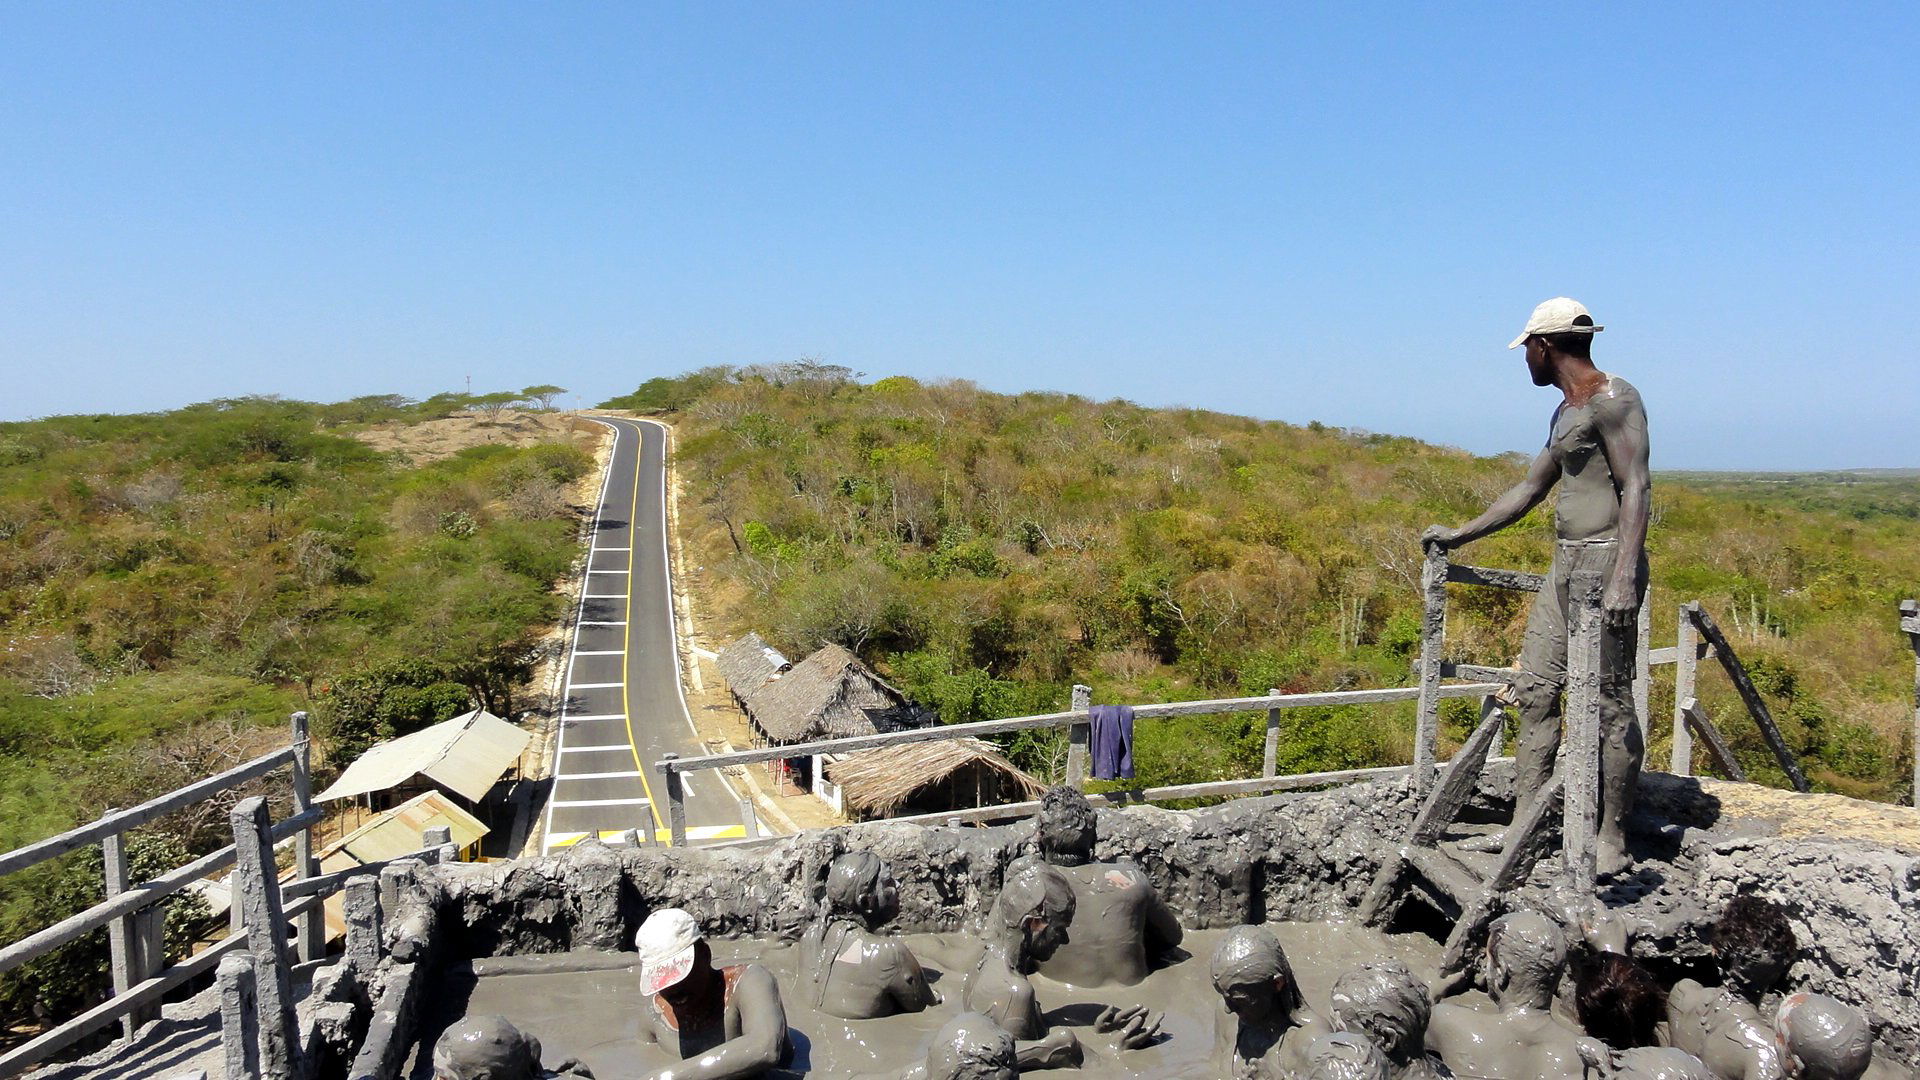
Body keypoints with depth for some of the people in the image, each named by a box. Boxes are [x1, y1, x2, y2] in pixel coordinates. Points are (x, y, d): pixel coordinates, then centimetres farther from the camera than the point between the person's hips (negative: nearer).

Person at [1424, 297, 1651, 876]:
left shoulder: (1613, 399, -8)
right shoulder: (1566, 413, 20)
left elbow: (1635, 489, -18)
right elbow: (1528, 491, 29)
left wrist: (1624, 577, -28)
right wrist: (1460, 534, 32)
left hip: (1605, 563, -10)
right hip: (1565, 566, 10)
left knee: (1610, 700, -5)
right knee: (1535, 689, 7)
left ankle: (1612, 837, 3)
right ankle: (1524, 823, 12)